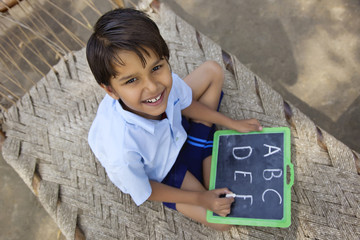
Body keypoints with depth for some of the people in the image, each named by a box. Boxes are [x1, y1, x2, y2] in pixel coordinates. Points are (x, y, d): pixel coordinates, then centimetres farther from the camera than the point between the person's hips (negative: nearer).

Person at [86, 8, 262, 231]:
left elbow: (187, 105, -5)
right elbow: (144, 192, -22)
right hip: (156, 174, -4)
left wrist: (233, 124, 2)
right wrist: (201, 199, -16)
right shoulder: (122, 151, -45)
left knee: (213, 70, 1)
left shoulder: (165, 80, -32)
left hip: (174, 129, 5)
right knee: (222, 220, -11)